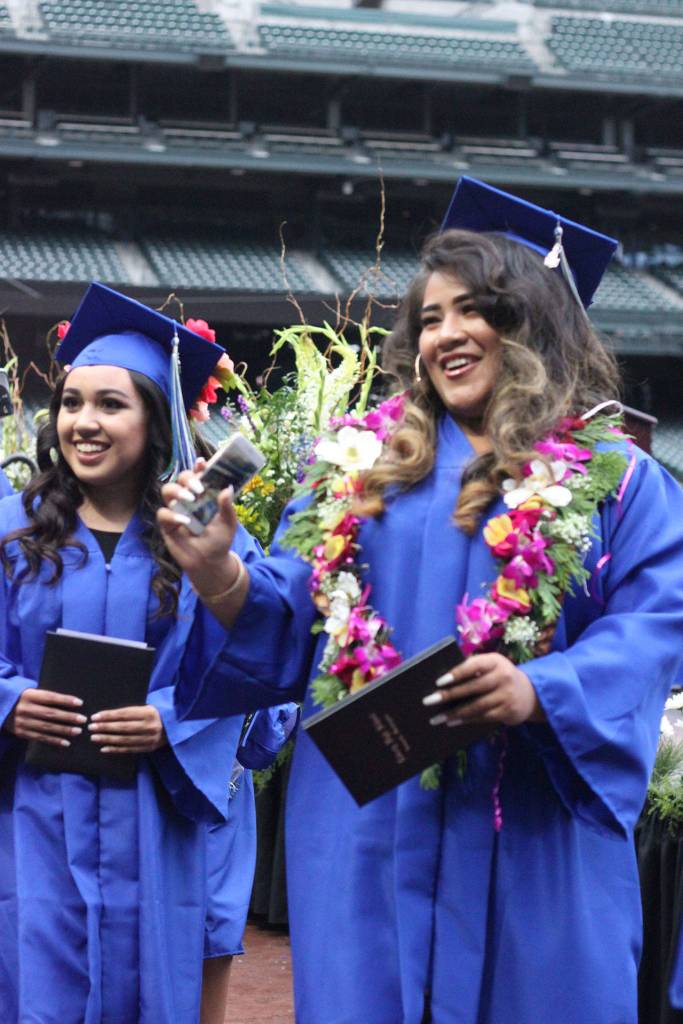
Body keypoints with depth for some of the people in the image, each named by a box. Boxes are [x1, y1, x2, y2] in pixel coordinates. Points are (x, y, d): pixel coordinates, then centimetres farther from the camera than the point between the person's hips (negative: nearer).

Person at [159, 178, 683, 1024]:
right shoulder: (365, 468, 11)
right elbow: (289, 622, 9)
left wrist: (540, 692, -24)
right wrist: (218, 573, -11)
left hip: (534, 846, -2)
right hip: (369, 834, 2)